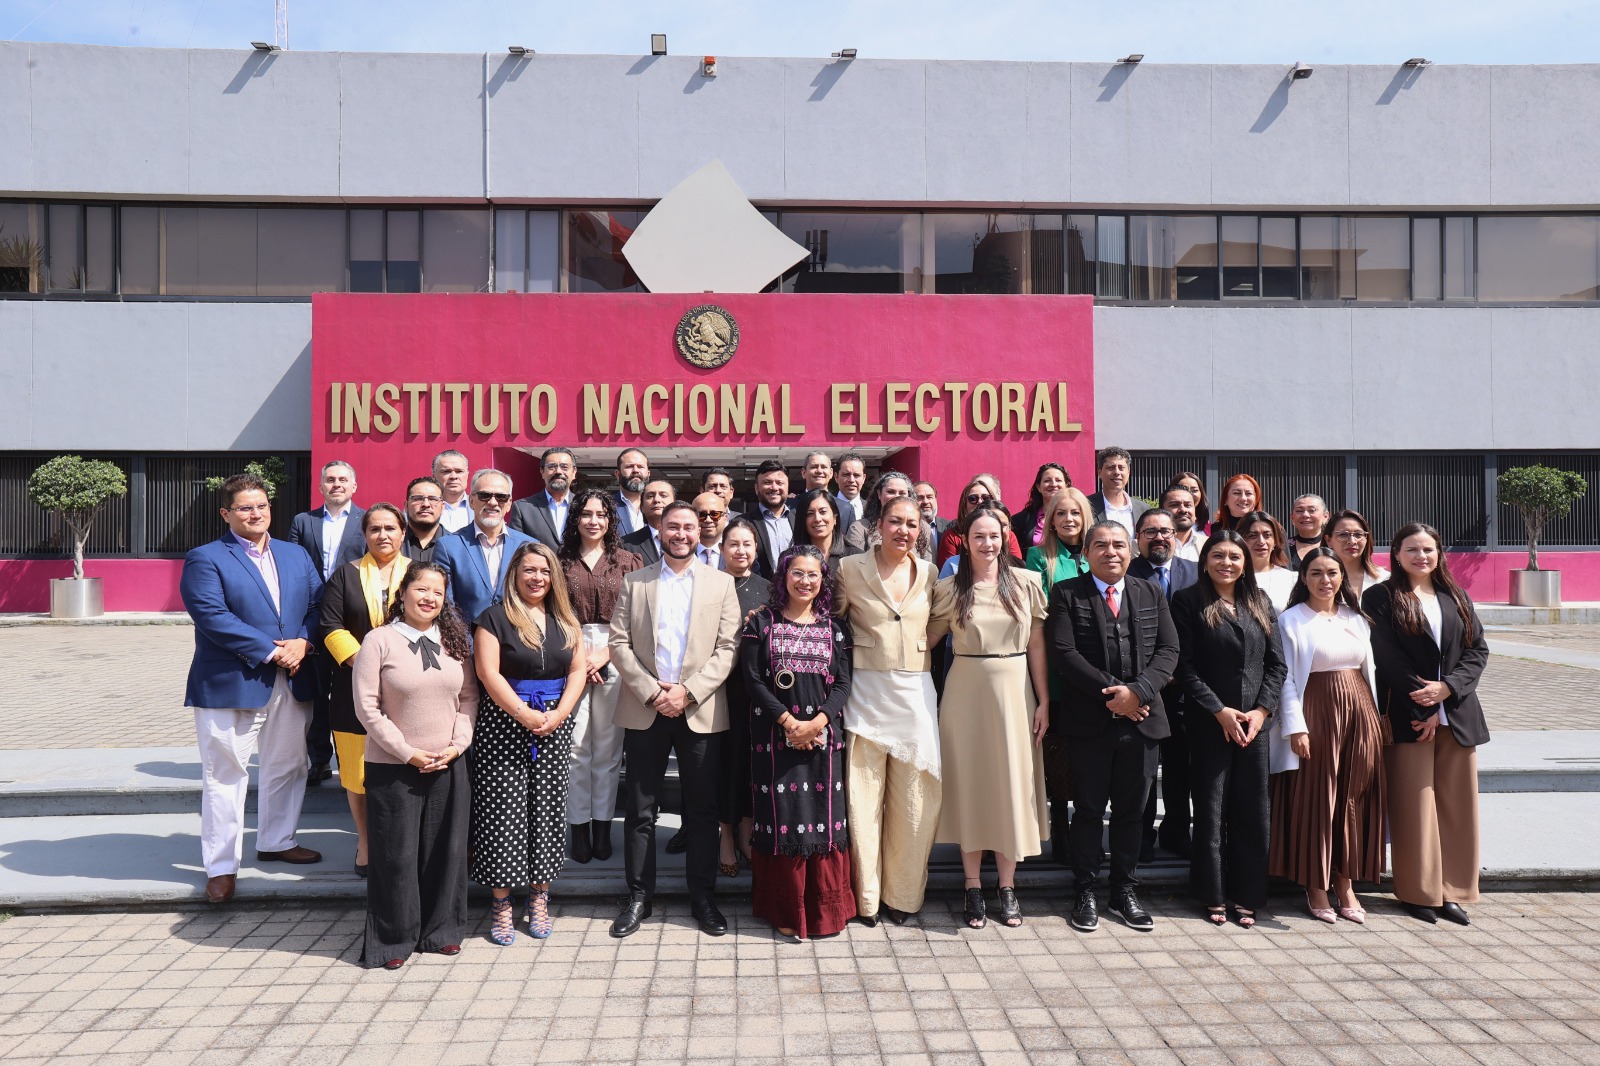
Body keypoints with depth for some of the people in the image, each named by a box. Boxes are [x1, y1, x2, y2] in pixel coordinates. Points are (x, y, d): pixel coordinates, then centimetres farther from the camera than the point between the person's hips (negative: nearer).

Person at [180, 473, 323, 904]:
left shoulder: (296, 556, 13)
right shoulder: (205, 559, -5)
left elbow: (317, 604, 7)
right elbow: (213, 617, -16)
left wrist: (302, 642, -13)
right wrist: (271, 651, -18)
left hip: (291, 683, 6)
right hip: (230, 685, -5)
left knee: (288, 767, 16)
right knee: (225, 775, 2)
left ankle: (276, 841, 34)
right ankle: (221, 866, 11)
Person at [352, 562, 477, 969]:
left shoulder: (453, 642, 6)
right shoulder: (379, 641, -7)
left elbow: (469, 697, 8)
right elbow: (367, 707, -9)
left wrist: (457, 743, -6)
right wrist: (407, 752, -12)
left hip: (448, 765, 4)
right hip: (393, 767, -4)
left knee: (446, 849, 10)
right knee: (396, 854, 3)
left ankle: (440, 929, 25)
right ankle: (394, 938, 19)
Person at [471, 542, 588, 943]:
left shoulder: (566, 621, 11)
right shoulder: (494, 618, -2)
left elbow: (578, 670, 7)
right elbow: (488, 673, -10)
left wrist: (558, 714, -8)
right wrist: (524, 714, -16)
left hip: (555, 726, 4)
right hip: (504, 725, -4)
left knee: (548, 810, 6)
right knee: (503, 811, -3)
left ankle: (539, 898, 16)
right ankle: (501, 905, 6)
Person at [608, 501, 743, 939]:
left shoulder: (721, 583, 5)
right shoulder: (634, 582, 8)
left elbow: (727, 648, -2)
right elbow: (619, 643, 1)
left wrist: (687, 692, -12)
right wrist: (652, 691, -10)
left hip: (700, 712, 0)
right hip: (644, 709, 1)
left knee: (702, 811, 6)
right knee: (640, 811, 6)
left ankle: (703, 897, 18)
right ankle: (639, 896, 18)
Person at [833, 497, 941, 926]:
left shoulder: (929, 572, 7)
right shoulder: (851, 568, -1)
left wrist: (917, 650, 6)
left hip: (915, 692, 2)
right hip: (867, 690, -2)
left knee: (913, 798, 5)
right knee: (864, 797, 2)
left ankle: (902, 894, 20)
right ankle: (866, 896, 15)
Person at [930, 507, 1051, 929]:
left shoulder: (1027, 583, 1)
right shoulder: (949, 589, -1)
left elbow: (1037, 645, 2)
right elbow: (925, 640, 4)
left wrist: (1043, 701, 0)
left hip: (1015, 690, 1)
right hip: (966, 692, -1)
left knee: (1013, 783, 6)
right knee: (970, 783, 5)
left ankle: (1007, 887, 19)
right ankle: (973, 889, 16)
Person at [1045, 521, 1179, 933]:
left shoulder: (1151, 595, 12)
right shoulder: (1066, 594, 0)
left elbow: (1168, 651, 2)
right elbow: (1063, 653, -9)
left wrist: (1137, 691, -14)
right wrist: (1110, 693, -15)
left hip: (1141, 719, 3)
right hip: (1089, 721, -3)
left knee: (1130, 812, 11)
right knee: (1088, 810, 6)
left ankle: (1125, 893, 23)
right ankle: (1086, 894, 17)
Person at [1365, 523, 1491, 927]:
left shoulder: (1456, 597, 14)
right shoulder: (1380, 598, 1)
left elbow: (1478, 649, 7)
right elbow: (1388, 655, -7)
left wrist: (1448, 687, -10)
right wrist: (1426, 705, -11)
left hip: (1457, 713, 4)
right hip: (1408, 714, -4)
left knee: (1457, 803, 5)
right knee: (1414, 804, -1)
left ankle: (1452, 891, 13)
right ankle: (1420, 893, 7)